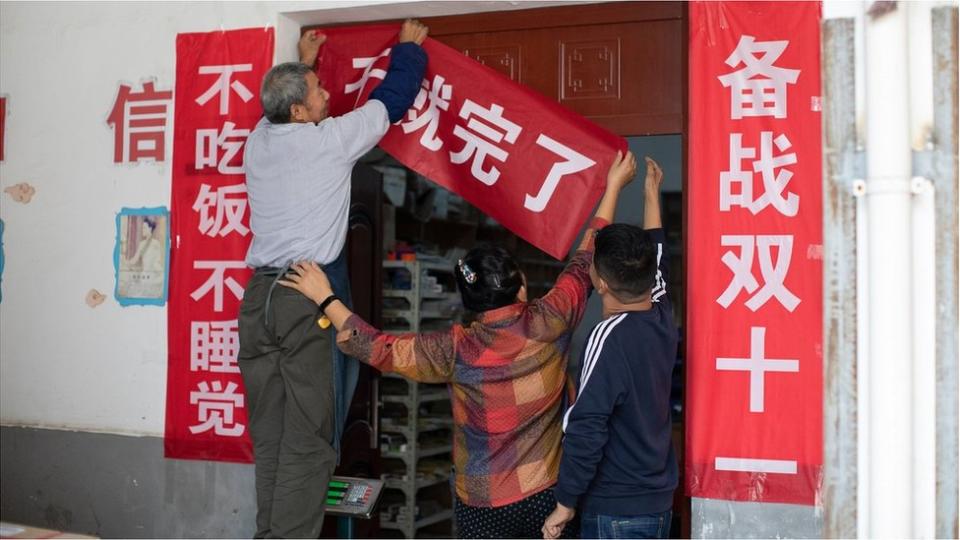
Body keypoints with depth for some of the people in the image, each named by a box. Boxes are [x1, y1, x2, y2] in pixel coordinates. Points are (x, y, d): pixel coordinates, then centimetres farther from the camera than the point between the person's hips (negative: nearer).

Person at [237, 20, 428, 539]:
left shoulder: (257, 141, 11)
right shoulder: (330, 140, -4)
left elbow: (279, 107, 36)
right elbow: (391, 100, 9)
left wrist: (303, 63, 49)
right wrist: (409, 48, 26)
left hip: (259, 295, 7)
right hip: (309, 295, -6)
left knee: (268, 433, 9)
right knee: (307, 437, -3)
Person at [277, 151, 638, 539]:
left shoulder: (457, 351, -16)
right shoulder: (548, 325, -13)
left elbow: (379, 349, -6)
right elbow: (586, 262, 1)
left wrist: (324, 298, 4)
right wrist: (613, 187, 14)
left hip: (482, 506, -1)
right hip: (546, 495, 1)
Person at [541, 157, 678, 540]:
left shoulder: (609, 338, -19)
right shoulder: (662, 321, 2)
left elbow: (587, 429, -21)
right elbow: (656, 261, 21)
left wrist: (566, 502, -11)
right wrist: (651, 194, 33)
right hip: (659, 504, 8)